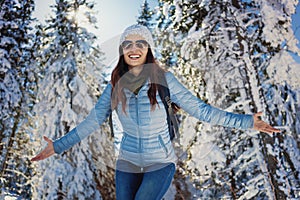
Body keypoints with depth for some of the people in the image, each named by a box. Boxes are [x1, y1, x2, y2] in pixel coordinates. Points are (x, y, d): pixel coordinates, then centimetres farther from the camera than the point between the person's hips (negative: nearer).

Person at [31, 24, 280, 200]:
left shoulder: (163, 79, -12)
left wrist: (246, 122, -14)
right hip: (127, 162, 3)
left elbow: (199, 109, -11)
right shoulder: (115, 85, -4)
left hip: (160, 163, -3)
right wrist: (58, 146, 1)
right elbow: (92, 121, 1)